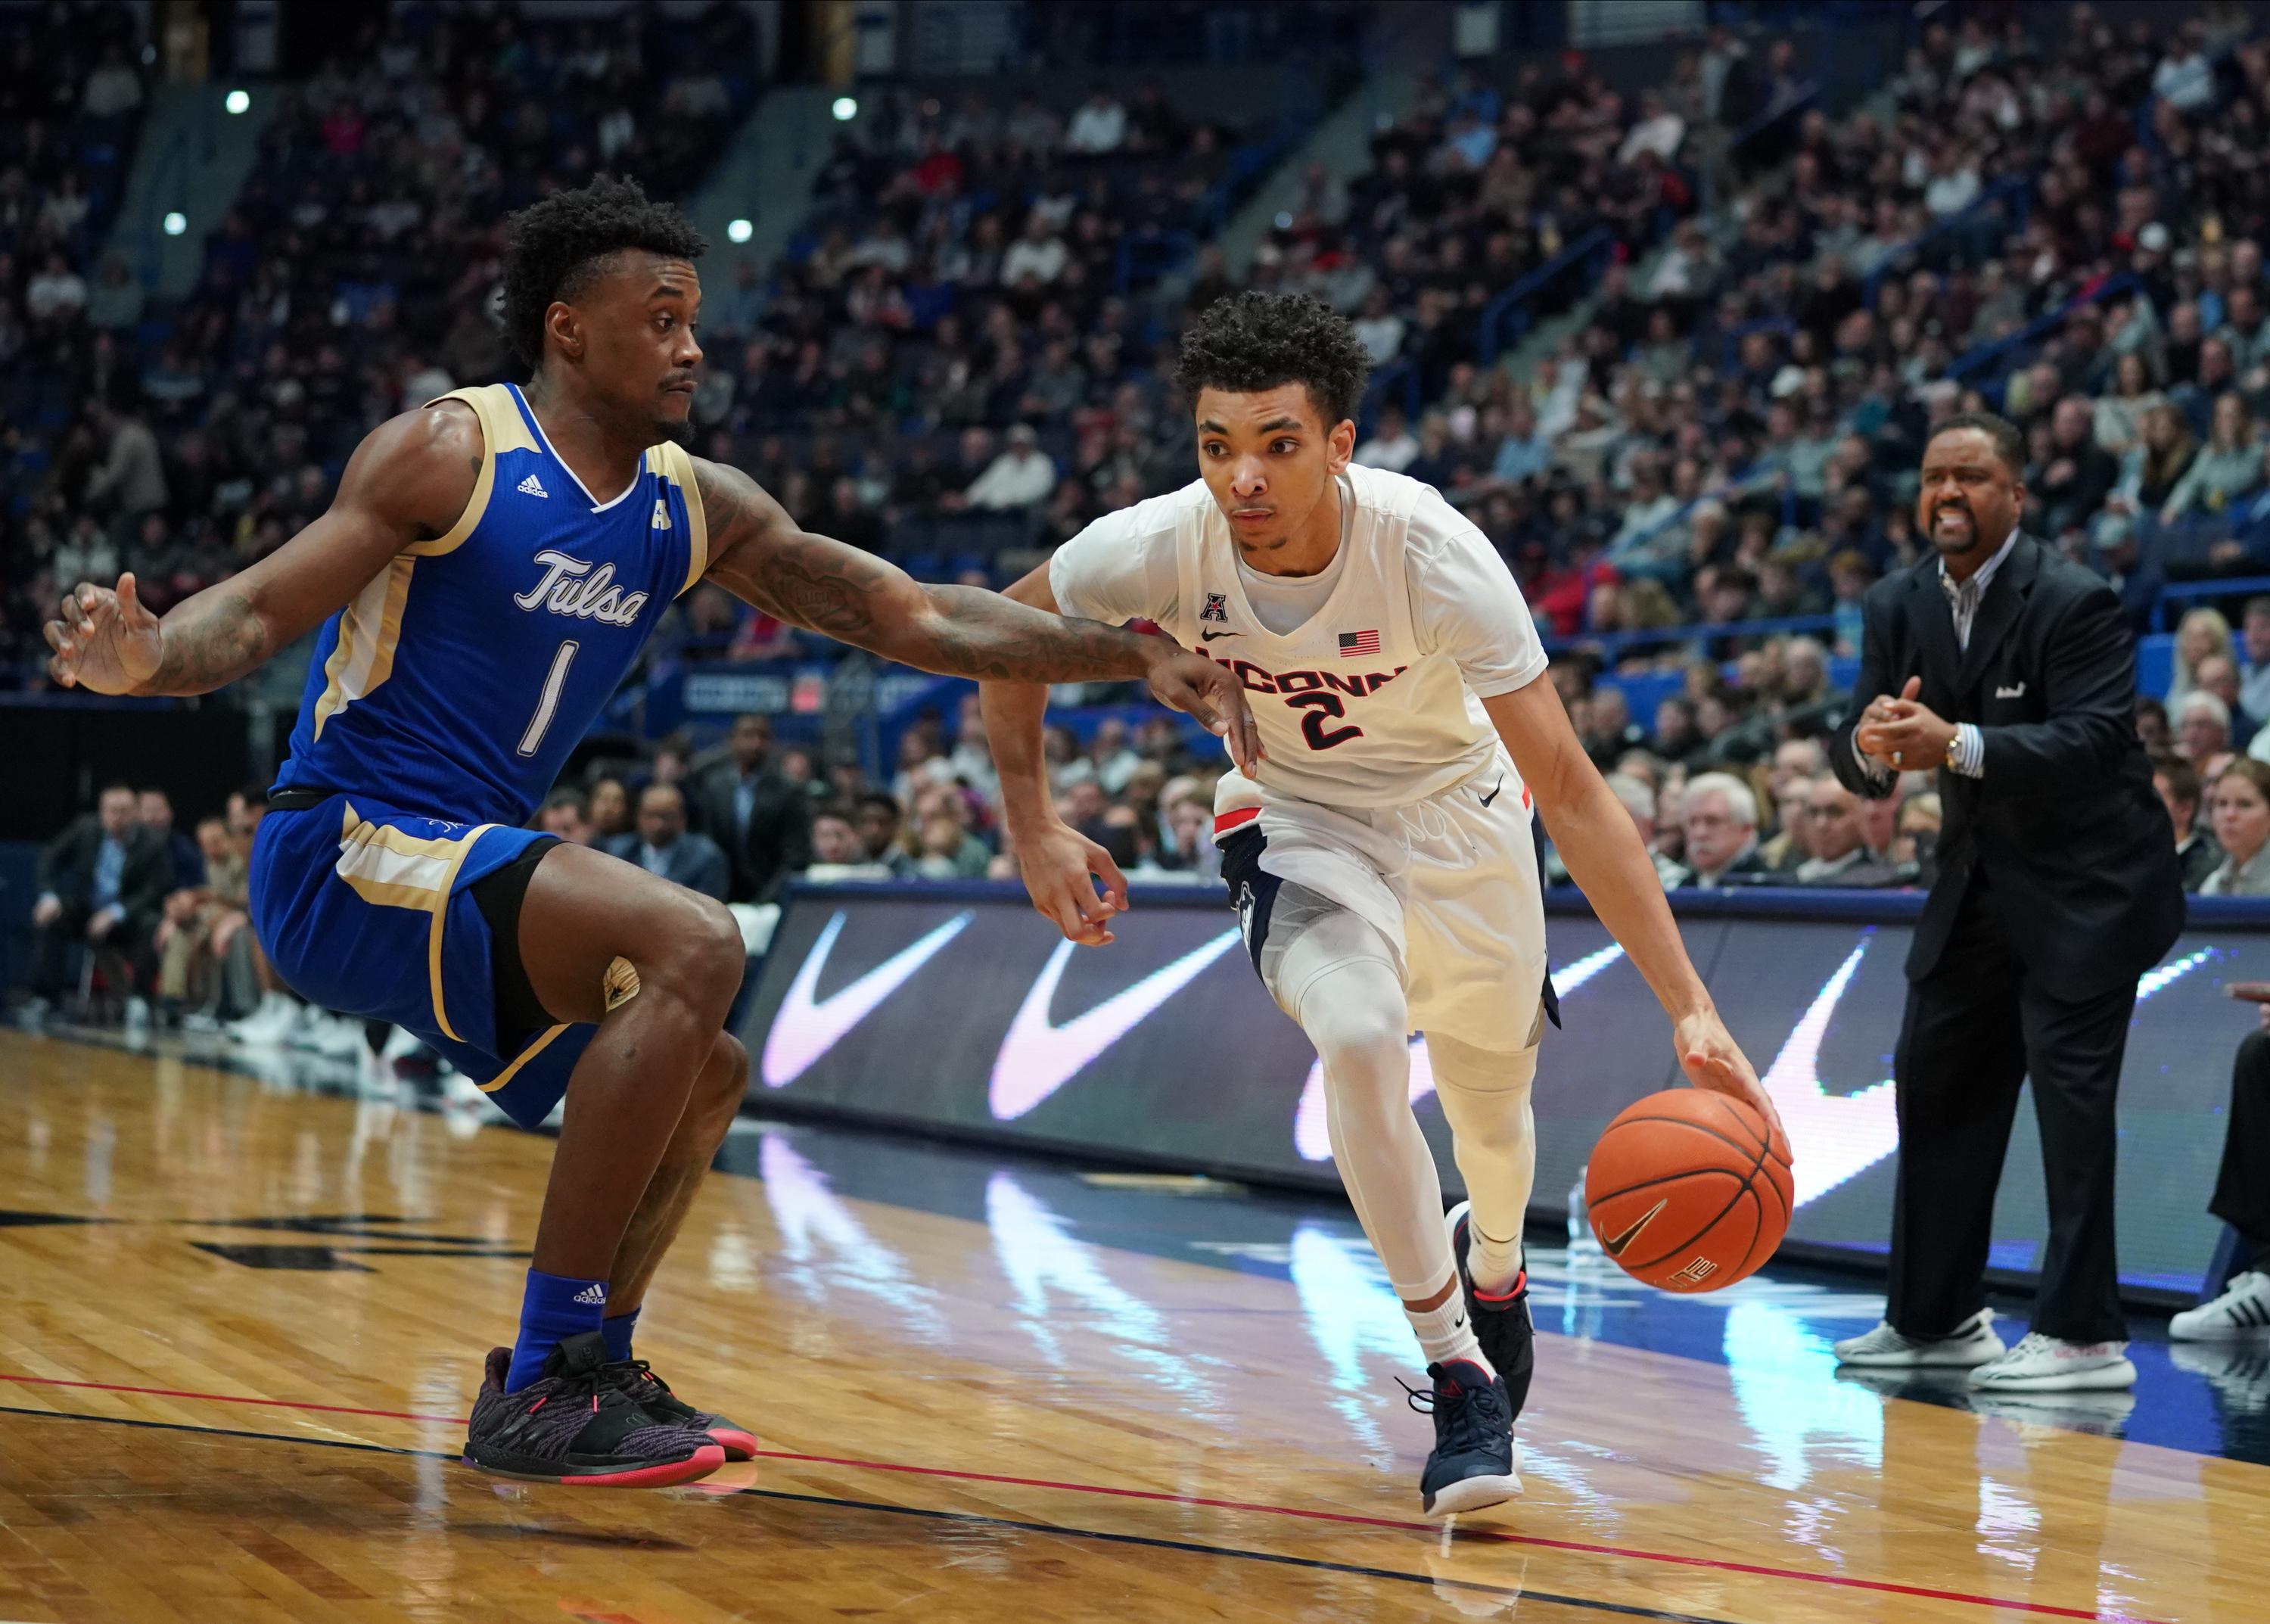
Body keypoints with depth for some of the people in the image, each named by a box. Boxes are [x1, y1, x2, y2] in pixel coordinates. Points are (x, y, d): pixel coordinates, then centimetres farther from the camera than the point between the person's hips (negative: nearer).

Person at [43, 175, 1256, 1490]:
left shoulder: (697, 507, 9)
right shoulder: (453, 452, -11)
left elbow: (913, 618, 8)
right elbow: (261, 609, -16)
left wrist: (1138, 661, 0)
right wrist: (146, 660, -39)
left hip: (463, 873, 9)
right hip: (347, 852, -9)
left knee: (704, 1077, 18)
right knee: (694, 942, -25)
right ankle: (542, 1391, -23)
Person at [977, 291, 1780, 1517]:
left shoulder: (1431, 554, -35)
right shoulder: (1161, 548, -29)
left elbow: (1570, 794, -33)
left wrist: (1690, 1009, -38)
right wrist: (1032, 829, -12)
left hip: (1459, 809, 0)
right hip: (1298, 818, 0)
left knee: (1491, 1108, 16)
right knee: (1359, 1040, -29)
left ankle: (1491, 1263, 55)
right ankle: (1457, 1377, -14)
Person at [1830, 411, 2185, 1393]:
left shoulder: (2075, 603, -18)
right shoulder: (1897, 608, 1)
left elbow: (2095, 741, -30)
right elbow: (1861, 769, -1)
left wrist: (1959, 746, -43)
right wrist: (1871, 747, -27)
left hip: (2085, 883, -7)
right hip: (1979, 878, 7)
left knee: (2069, 1083, -13)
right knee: (1935, 1081, 9)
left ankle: (2084, 1335, -10)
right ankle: (1935, 1319, 20)